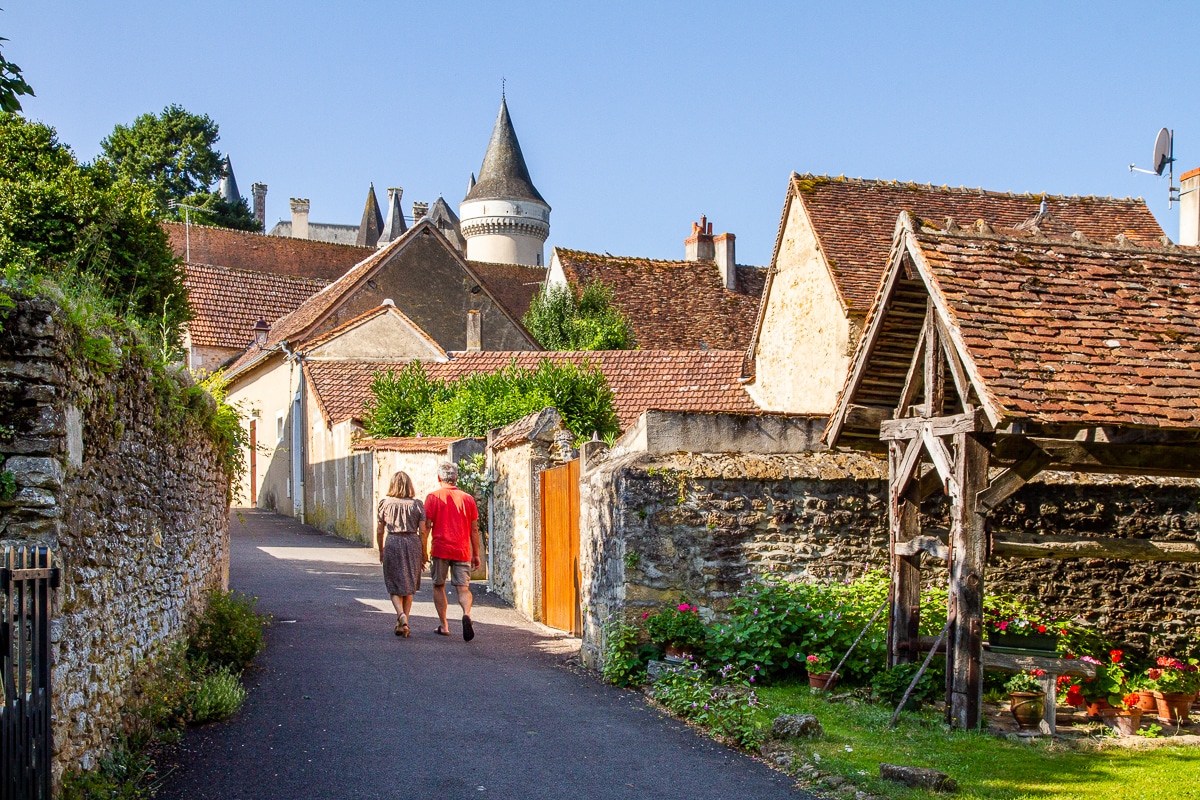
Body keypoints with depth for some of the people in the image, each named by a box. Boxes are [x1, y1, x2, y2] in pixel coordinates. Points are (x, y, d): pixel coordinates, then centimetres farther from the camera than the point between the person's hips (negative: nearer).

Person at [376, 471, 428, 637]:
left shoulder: (385, 503, 1)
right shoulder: (417, 504, 1)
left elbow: (379, 531, 3)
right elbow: (423, 531, -1)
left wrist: (381, 550, 16)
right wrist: (424, 552, 10)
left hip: (393, 543, -1)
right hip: (413, 543, 1)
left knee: (395, 586, 7)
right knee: (408, 586, 12)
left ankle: (401, 614, -18)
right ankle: (404, 624, 13)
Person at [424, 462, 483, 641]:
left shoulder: (433, 497, -1)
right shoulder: (467, 499, 6)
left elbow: (426, 526, -4)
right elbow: (474, 529, 7)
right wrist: (477, 554, 14)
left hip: (440, 550, -1)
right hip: (462, 550, 1)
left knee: (438, 587, 15)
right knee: (463, 588, 2)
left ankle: (443, 625, 14)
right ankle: (466, 614, -26)